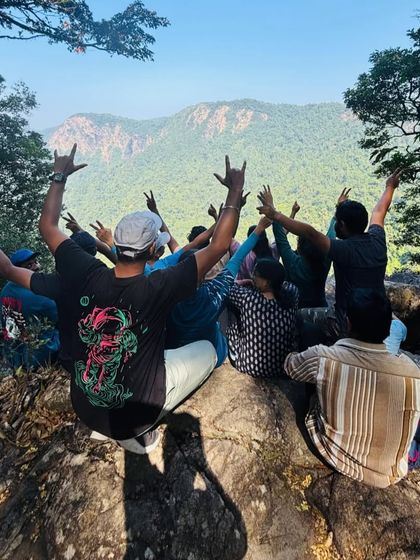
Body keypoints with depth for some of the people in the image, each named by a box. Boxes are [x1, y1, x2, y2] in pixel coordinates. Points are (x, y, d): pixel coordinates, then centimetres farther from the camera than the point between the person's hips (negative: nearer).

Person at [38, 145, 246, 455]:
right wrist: (235, 192, -15)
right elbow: (219, 245, -24)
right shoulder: (158, 288, -30)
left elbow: (48, 226, -3)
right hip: (134, 414, -5)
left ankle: (110, 427, 24)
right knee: (207, 350, 10)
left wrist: (60, 176, 5)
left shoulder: (87, 275, -20)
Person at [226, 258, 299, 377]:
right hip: (284, 366, 4)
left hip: (251, 367, -4)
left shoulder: (248, 298, -25)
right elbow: (284, 283, 10)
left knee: (233, 323, 20)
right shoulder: (292, 294, -15)